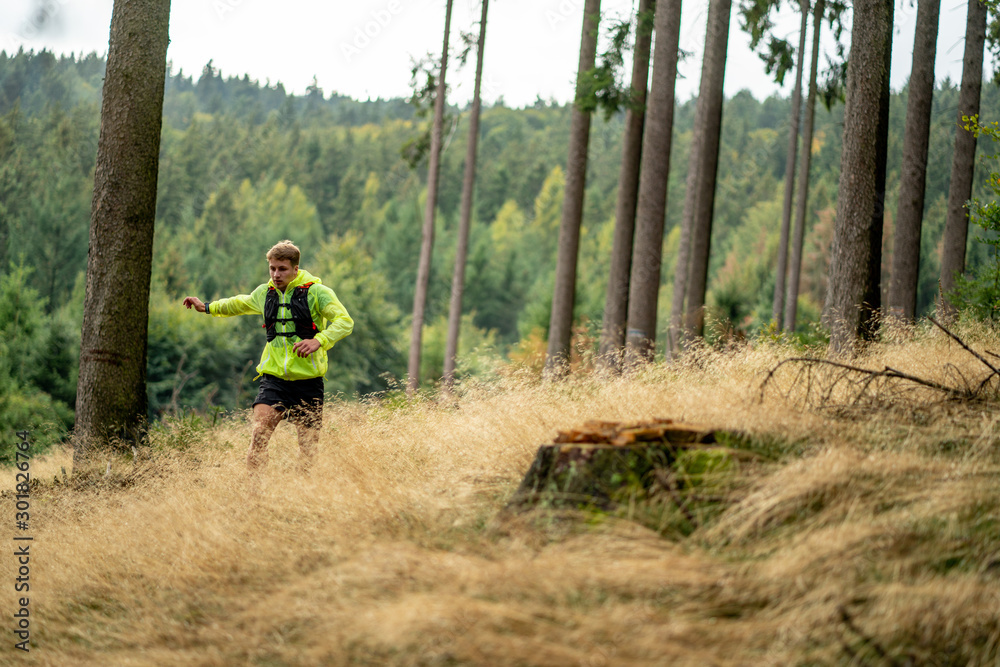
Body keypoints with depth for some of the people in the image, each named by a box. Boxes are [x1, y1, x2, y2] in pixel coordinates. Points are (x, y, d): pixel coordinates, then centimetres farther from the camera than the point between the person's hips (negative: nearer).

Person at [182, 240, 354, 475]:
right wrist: (207, 307, 40)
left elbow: (345, 322, -13)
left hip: (308, 379, -3)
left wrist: (319, 341, -29)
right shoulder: (265, 293, 11)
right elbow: (240, 304, 34)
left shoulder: (316, 292, -5)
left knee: (308, 447, 2)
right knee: (259, 434, -18)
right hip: (274, 377, 3)